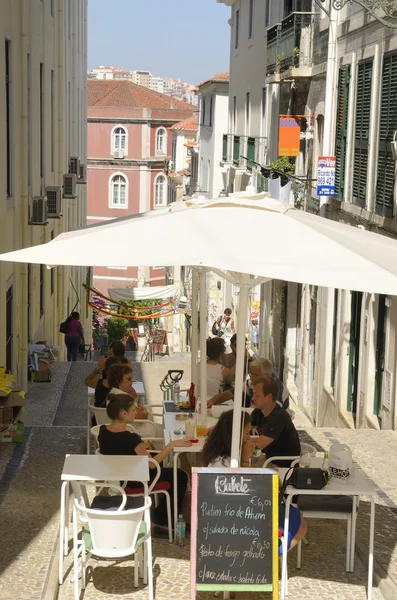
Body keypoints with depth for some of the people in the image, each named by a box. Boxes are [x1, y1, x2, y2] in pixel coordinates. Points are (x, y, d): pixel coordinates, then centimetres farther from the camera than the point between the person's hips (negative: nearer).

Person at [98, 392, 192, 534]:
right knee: (180, 477, 8)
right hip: (134, 481, -8)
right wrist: (171, 445, -19)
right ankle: (161, 520, 17)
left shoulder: (103, 431, -12)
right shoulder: (131, 438, -33)